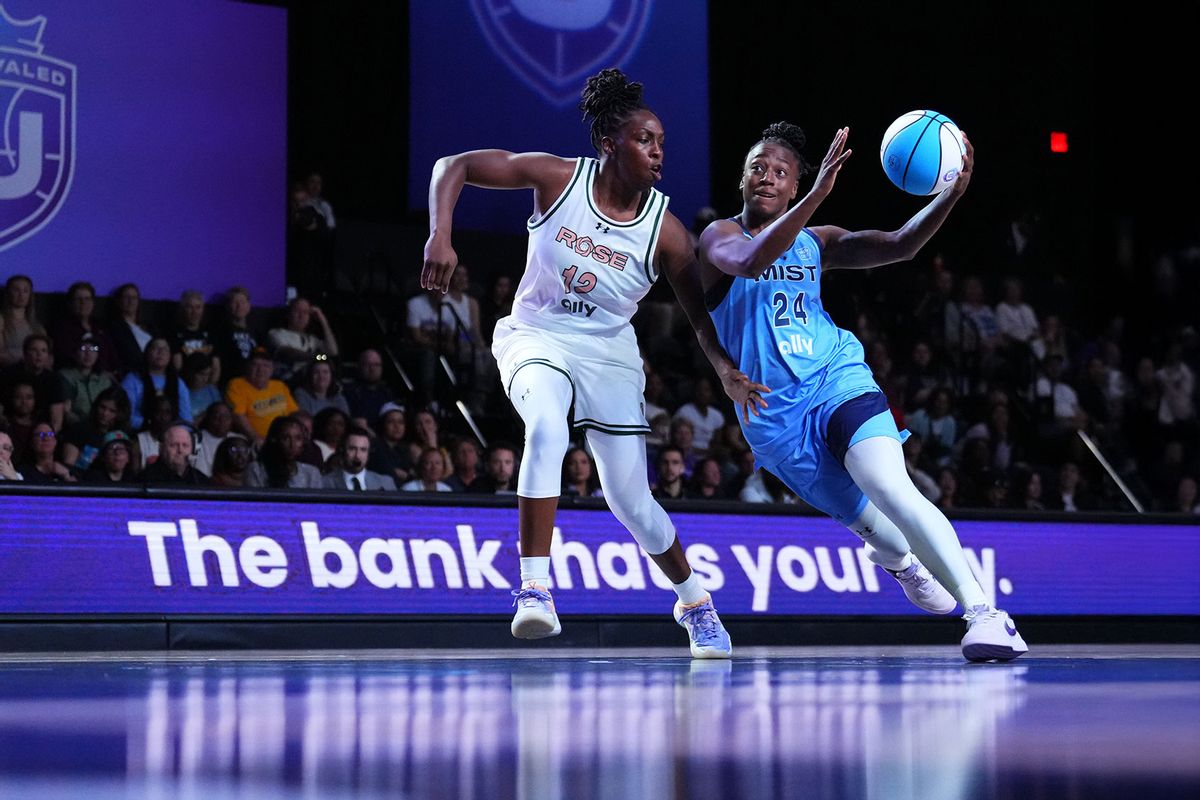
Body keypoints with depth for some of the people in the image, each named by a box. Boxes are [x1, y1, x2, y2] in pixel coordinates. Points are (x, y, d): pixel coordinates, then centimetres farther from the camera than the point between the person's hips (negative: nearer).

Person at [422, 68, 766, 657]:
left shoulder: (664, 229, -13)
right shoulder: (558, 178, -15)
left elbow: (700, 316, -7)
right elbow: (454, 166, -12)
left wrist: (725, 368, -26)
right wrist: (440, 236, -27)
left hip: (609, 355, 1)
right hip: (536, 338, -1)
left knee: (631, 502, 2)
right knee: (546, 428, -35)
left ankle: (695, 602, 30)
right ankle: (536, 589, -33)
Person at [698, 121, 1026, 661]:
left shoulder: (815, 243, 13)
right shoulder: (721, 237, -1)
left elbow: (899, 245, 2)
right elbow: (750, 261, -26)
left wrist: (951, 195, -15)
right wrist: (817, 196, -37)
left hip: (839, 382, 1)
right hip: (776, 418, -1)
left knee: (890, 489, -26)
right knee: (865, 520, 7)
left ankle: (983, 612, -35)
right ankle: (901, 559, 47)